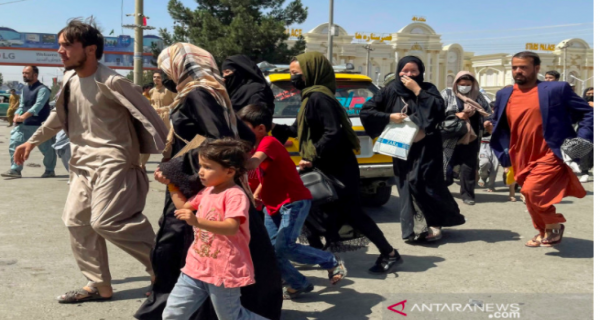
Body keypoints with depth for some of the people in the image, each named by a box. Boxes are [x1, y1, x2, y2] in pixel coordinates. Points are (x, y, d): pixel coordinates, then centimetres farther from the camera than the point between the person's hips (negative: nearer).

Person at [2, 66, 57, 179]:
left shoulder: (42, 89, -11)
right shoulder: (24, 89, 14)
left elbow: (38, 105, -23)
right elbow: (22, 105, 15)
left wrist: (23, 116, -32)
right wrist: (17, 116, -6)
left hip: (39, 125, -7)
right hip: (24, 125, 7)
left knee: (46, 149, 4)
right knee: (14, 144, -4)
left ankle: (50, 170, 21)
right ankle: (15, 169, -1)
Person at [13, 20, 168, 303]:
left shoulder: (112, 82, -17)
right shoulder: (69, 80, 8)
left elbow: (147, 116, -15)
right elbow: (59, 116, 25)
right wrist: (33, 141, 29)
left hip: (112, 160, -9)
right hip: (84, 162, 9)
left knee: (106, 221, -19)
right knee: (75, 219, 8)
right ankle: (99, 285, 19)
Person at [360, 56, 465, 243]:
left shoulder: (427, 89, 4)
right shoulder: (391, 92, 7)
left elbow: (438, 108, -16)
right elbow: (366, 111, 5)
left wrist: (417, 90, -15)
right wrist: (389, 117, -8)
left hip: (426, 148, -2)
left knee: (423, 183, -11)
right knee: (407, 186, -5)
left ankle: (433, 224, 3)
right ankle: (414, 228, -1)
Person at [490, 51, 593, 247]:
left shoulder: (557, 90, -6)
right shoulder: (504, 95, 8)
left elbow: (589, 114, -2)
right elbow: (499, 125, 21)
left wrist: (580, 143, -12)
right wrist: (505, 156, 11)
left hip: (550, 156, -6)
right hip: (522, 160, 6)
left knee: (531, 190, -22)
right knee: (531, 198, 15)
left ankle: (554, 225, 2)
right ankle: (544, 231, 39)